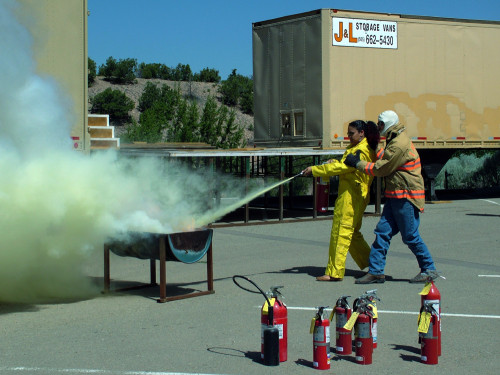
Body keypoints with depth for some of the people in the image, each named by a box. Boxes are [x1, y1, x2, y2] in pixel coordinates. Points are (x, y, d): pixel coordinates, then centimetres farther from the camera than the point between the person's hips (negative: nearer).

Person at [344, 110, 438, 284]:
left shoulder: (399, 145, -18)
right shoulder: (394, 141, 16)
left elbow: (380, 169, -15)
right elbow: (382, 158, 17)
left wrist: (357, 163, -7)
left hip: (405, 197, -10)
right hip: (395, 196, 10)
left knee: (410, 236, -2)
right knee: (382, 232, 5)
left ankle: (429, 269, 12)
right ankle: (375, 271, 7)